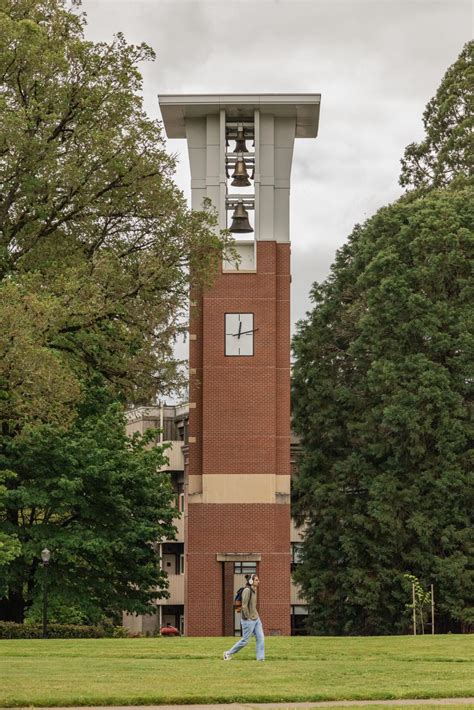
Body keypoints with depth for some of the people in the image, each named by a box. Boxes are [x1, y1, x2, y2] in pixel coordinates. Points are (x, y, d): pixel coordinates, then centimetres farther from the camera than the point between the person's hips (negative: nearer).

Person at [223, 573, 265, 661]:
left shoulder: (254, 590, 10)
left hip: (256, 619, 8)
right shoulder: (247, 590, -18)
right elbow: (244, 606, -21)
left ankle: (261, 659, 2)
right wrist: (248, 618, -18)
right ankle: (228, 653, 17)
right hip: (248, 620, -8)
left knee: (260, 638, 0)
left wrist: (256, 616, 12)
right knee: (245, 640, 1)